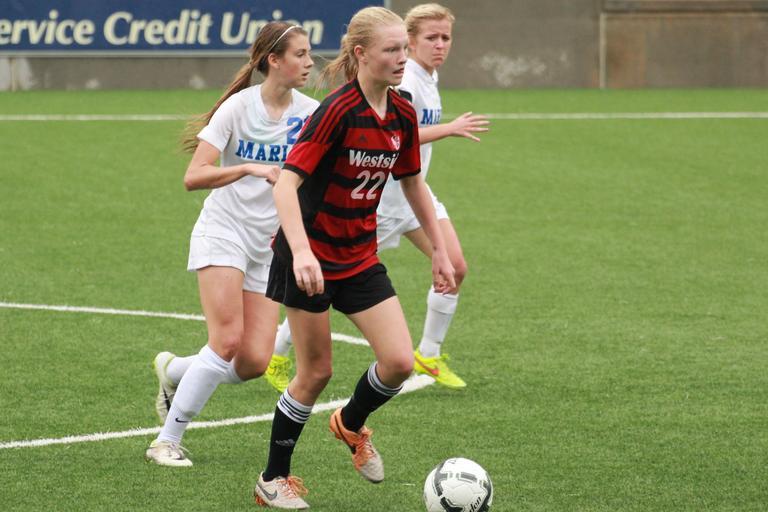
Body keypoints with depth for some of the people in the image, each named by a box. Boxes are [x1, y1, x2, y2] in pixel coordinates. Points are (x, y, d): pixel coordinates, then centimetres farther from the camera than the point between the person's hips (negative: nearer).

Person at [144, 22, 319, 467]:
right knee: (228, 341, -20)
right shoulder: (239, 106, -11)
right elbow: (194, 177, -17)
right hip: (224, 230, -4)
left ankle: (174, 372, 23)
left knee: (255, 361, -7)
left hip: (270, 244, 4)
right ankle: (167, 442, -10)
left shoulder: (310, 113, 0)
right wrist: (250, 168, -30)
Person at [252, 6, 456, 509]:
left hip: (361, 258, 6)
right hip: (310, 257, -6)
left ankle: (351, 424, 25)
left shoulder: (403, 116, -1)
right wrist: (301, 252, -38)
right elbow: (286, 183, -26)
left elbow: (413, 183, 16)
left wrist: (439, 249, 16)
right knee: (316, 371, 1)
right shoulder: (337, 111, -21)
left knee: (400, 361, -7)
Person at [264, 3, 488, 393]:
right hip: (377, 195, -8)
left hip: (411, 189, 9)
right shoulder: (402, 81, -21)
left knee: (454, 266, -6)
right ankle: (276, 354, 12)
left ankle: (429, 354, 8)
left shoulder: (429, 77, 9)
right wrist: (450, 129, -34)